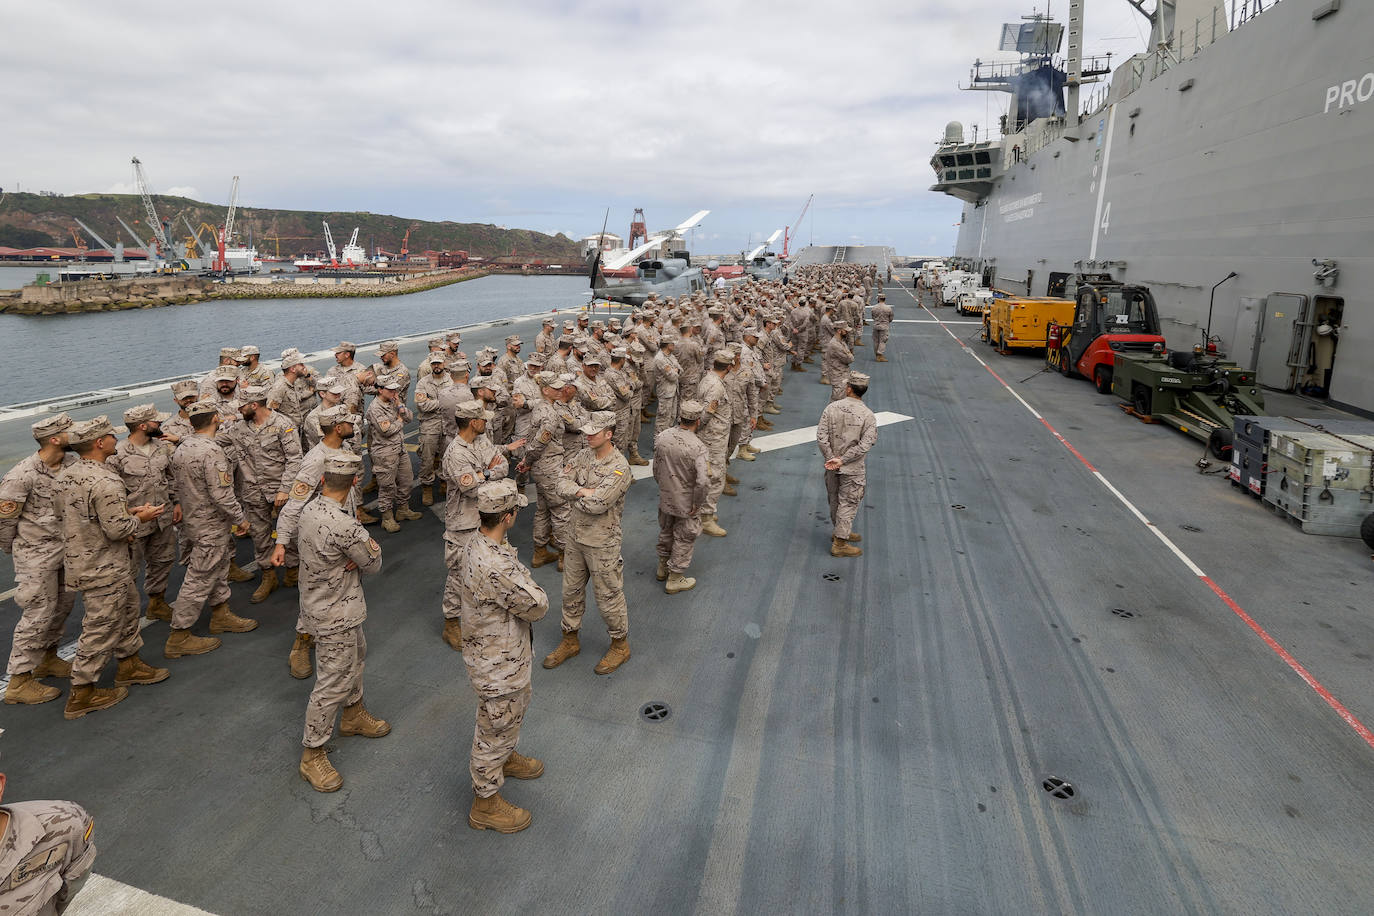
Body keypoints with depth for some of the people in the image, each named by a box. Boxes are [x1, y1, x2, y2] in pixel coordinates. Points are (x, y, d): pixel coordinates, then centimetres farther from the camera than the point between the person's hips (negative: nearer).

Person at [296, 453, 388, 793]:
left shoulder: (311, 508, -4)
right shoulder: (344, 525, -33)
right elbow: (373, 563, -17)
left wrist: (356, 558, -15)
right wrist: (370, 550, 0)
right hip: (334, 617, -10)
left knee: (355, 656, 27)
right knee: (332, 684, 3)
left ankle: (353, 715, 48)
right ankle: (312, 755, 18)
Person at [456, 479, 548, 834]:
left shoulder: (473, 544, -7)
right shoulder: (498, 568, -39)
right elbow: (538, 605, -26)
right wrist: (525, 576, -8)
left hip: (507, 655, 10)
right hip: (498, 667, -9)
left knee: (517, 707, 32)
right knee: (496, 728, 12)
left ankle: (505, 758, 58)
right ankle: (486, 803, 34)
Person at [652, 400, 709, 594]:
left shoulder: (662, 437, -10)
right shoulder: (697, 447, -27)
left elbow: (656, 470, 1)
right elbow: (703, 481, -32)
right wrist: (697, 504, -16)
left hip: (665, 498, 6)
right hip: (686, 502, -5)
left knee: (666, 531, 26)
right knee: (684, 538, 13)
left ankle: (662, 568, 45)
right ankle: (674, 579, 25)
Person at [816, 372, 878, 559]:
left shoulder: (831, 408, -7)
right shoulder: (867, 415, -13)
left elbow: (821, 437, -12)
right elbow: (865, 445, -19)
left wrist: (831, 458, -7)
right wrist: (842, 460, -15)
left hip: (831, 464, 4)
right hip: (852, 469, -4)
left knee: (835, 500, 19)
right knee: (848, 503, 6)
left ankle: (841, 532, 39)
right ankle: (839, 543, 7)